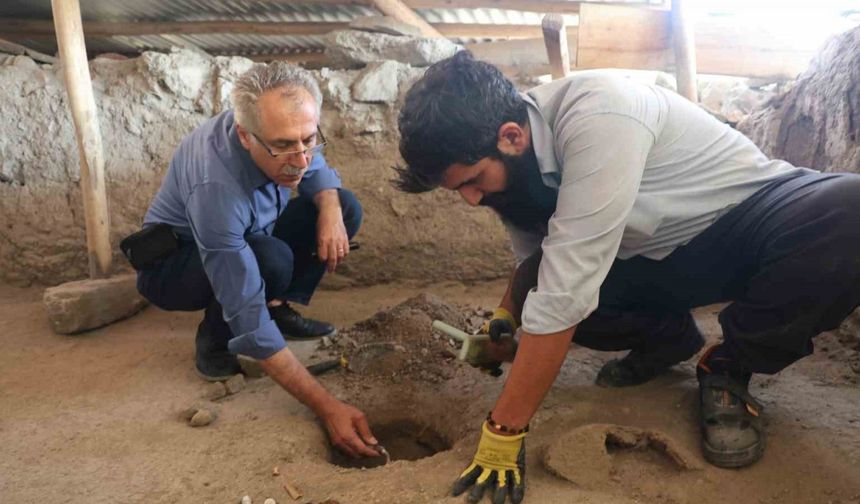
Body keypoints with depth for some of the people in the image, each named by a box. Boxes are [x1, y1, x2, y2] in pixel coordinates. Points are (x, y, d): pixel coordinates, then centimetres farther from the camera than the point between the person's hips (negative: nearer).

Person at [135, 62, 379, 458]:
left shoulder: (283, 131, -23)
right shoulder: (215, 187, -41)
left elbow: (317, 171, 1)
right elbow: (249, 322, -41)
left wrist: (330, 210, -25)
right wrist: (327, 408, -42)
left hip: (244, 239, 7)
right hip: (171, 262, -7)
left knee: (347, 208, -10)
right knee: (272, 260, -38)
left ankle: (280, 308, -1)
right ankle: (214, 340, -9)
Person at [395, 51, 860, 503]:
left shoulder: (598, 118, -35)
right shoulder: (513, 164, -11)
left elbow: (563, 295, -37)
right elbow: (534, 261, 6)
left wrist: (504, 430, -31)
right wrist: (506, 317, -14)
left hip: (759, 212, -5)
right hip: (661, 257, 5)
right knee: (542, 285, -18)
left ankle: (729, 367, -12)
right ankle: (670, 337, 8)